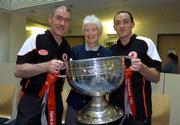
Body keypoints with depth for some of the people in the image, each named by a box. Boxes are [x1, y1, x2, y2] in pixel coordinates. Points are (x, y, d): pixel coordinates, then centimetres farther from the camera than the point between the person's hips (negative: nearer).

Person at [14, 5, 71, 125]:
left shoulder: (67, 47, 6)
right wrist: (46, 66, -28)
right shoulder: (36, 39, -10)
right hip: (32, 102, -5)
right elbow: (18, 71, -15)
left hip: (55, 103, 5)